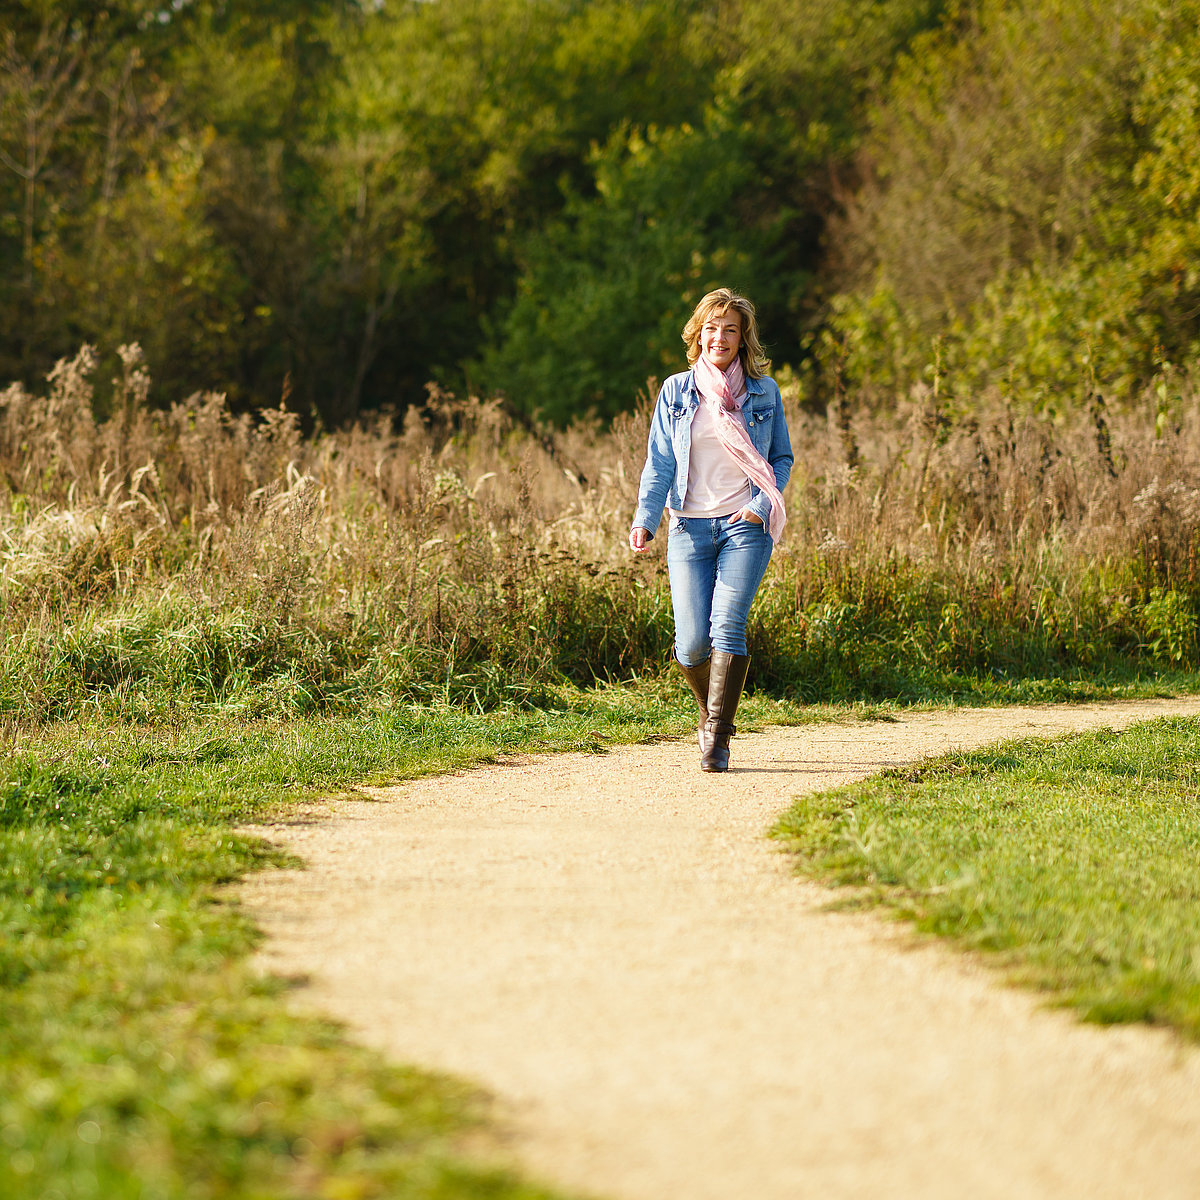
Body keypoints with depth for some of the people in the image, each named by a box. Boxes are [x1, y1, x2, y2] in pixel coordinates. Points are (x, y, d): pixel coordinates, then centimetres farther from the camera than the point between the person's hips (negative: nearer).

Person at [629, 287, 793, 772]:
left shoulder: (763, 392, 8)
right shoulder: (676, 392, 8)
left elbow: (782, 458, 13)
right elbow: (659, 463, 6)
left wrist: (762, 505, -6)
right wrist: (643, 521, -8)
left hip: (745, 527, -1)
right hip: (690, 527, 1)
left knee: (727, 625, -17)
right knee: (693, 641, -4)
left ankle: (716, 738, -16)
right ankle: (712, 713, 26)